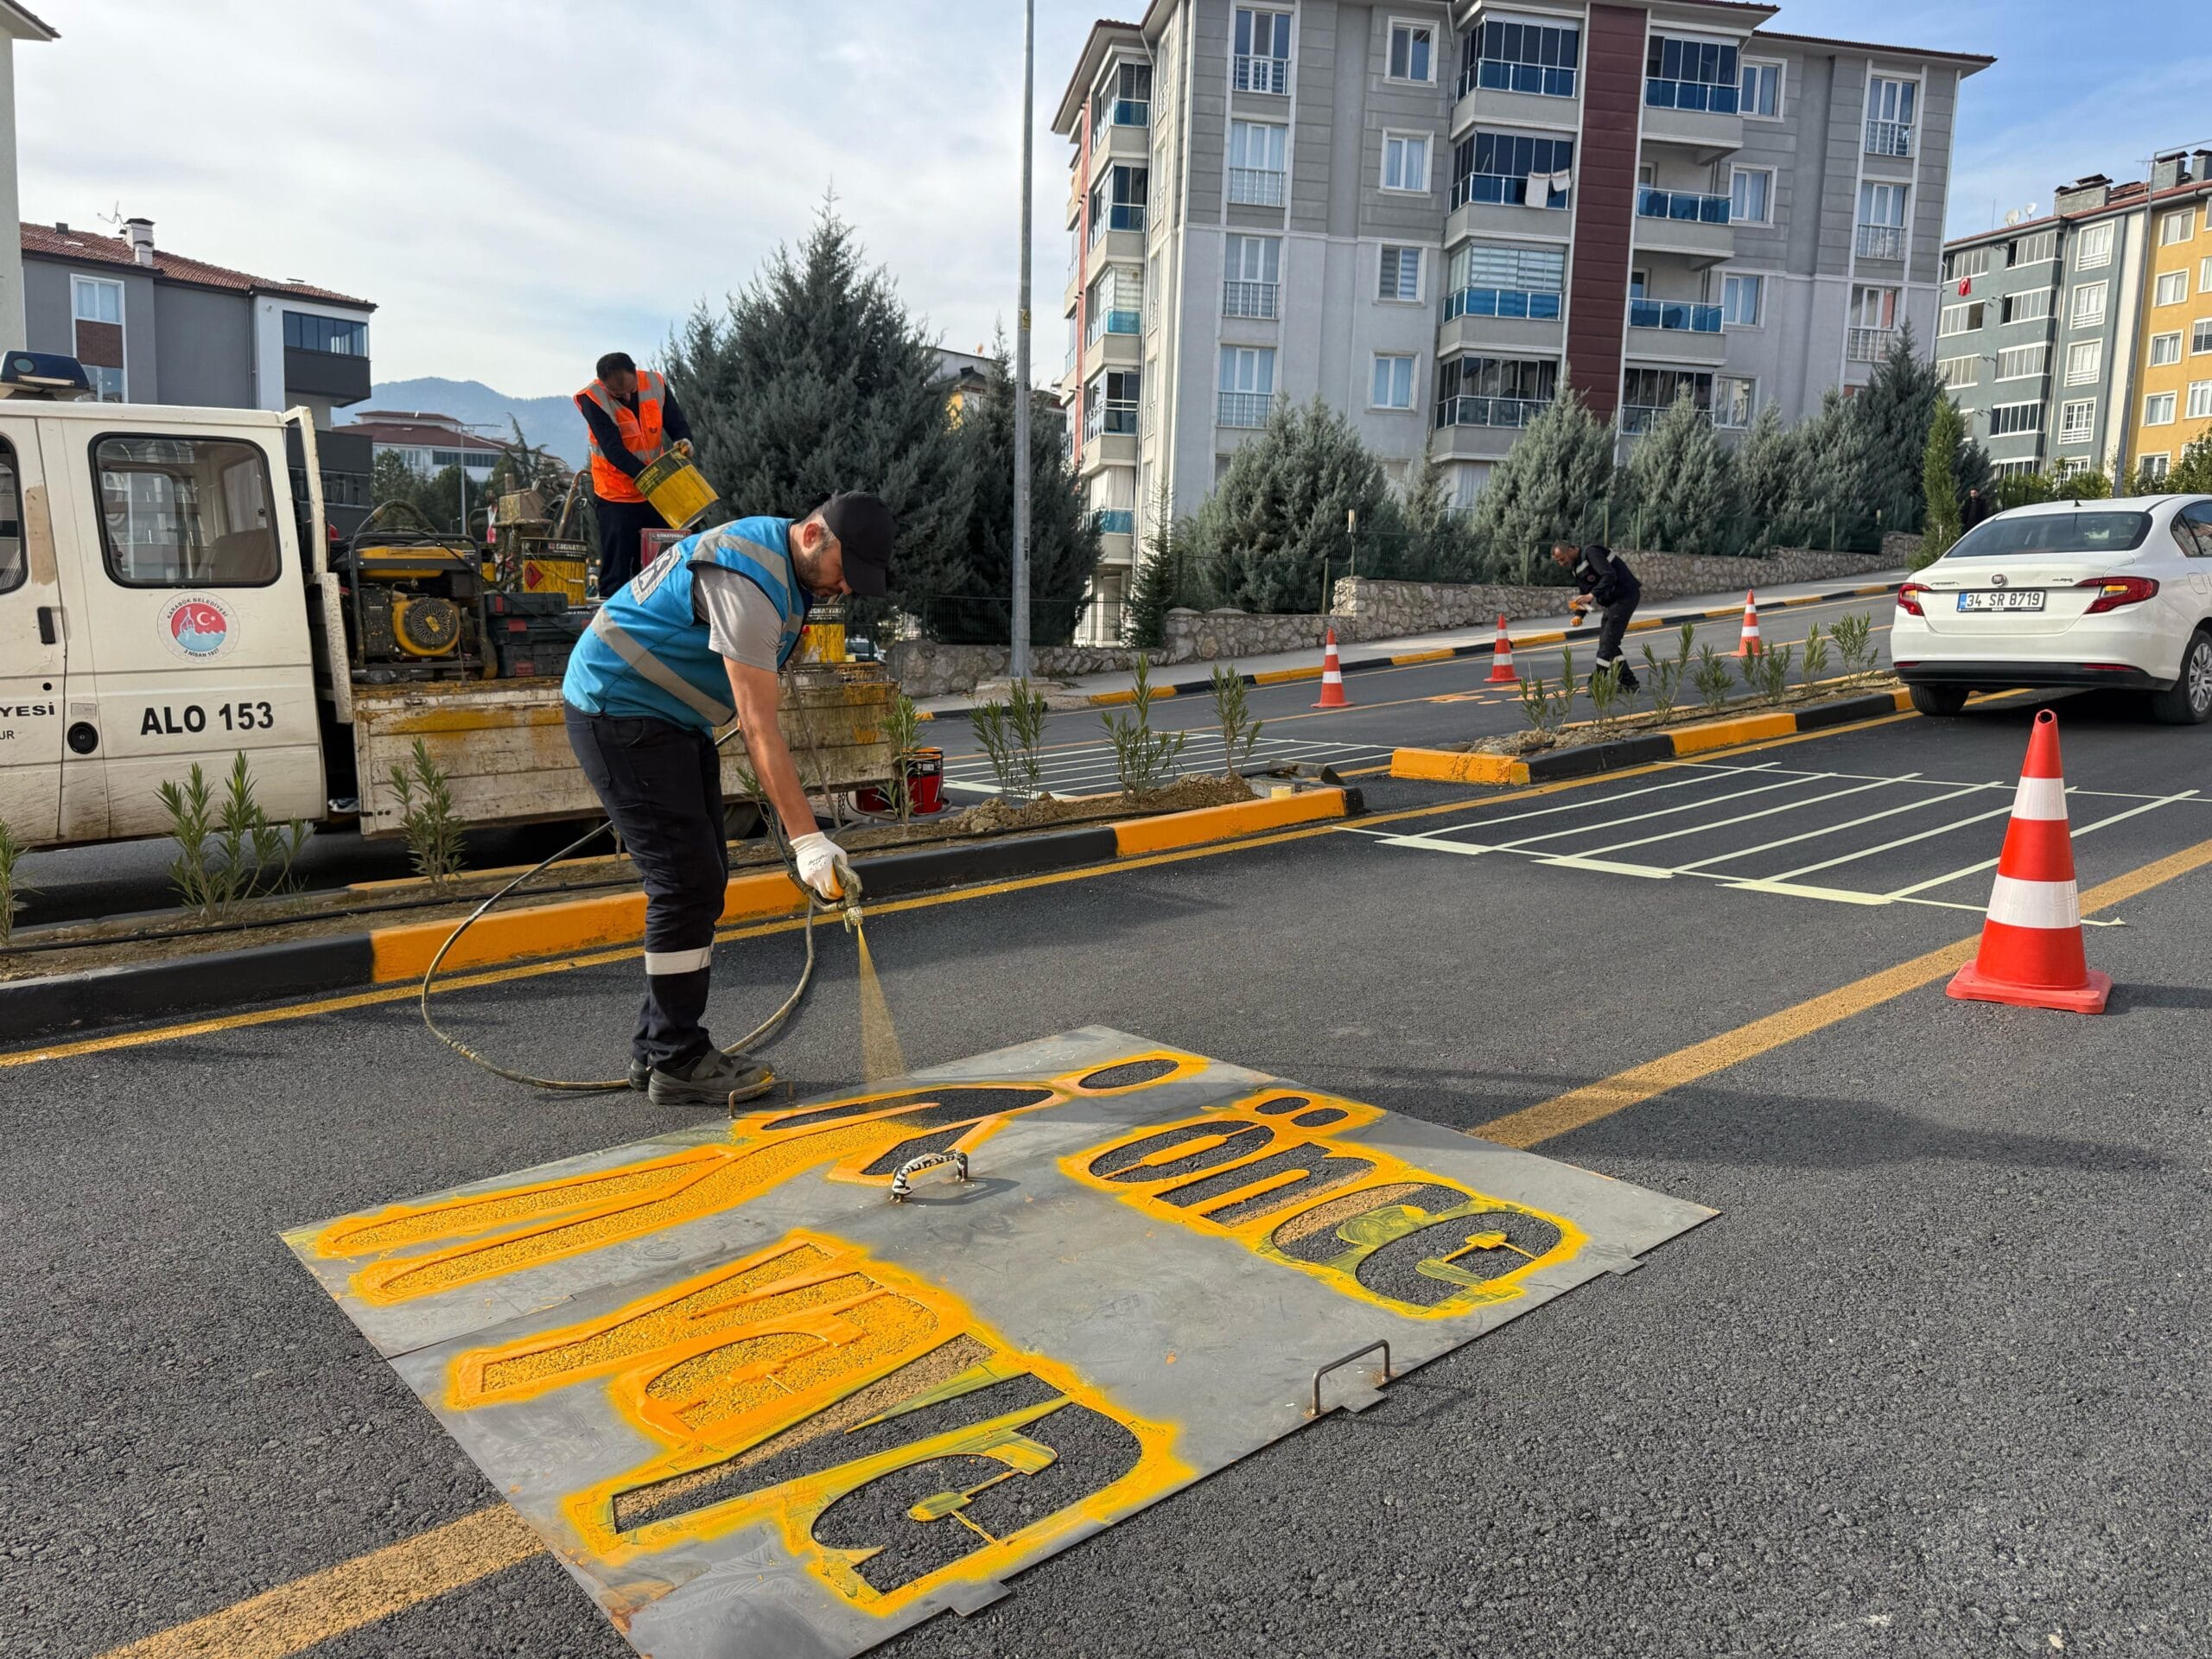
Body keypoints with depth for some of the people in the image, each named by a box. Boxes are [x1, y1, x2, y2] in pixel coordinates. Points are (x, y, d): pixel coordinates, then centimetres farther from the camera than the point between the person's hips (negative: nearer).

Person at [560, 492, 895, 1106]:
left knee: (705, 874, 8)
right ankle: (677, 1063, -5)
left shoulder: (786, 562, 6)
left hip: (672, 716, 10)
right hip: (620, 711, -10)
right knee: (686, 881, -13)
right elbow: (759, 729, -31)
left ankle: (659, 1048, 16)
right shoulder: (748, 583, -26)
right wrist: (806, 837, -33)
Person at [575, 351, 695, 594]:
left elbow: (677, 424, 1)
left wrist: (683, 442, -23)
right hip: (617, 496, -4)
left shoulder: (655, 384, -7)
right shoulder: (593, 399, -18)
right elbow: (613, 450, -24)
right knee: (616, 569, -3)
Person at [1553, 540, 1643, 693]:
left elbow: (1609, 576, -28)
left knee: (1608, 641, -11)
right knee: (1607, 642, 9)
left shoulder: (1591, 553, -17)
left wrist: (1592, 595, -34)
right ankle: (1629, 683, 13)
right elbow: (1583, 592, 18)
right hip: (1613, 601, 11)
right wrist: (1579, 614, 2)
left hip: (1626, 596, -11)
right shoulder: (1577, 566, 14)